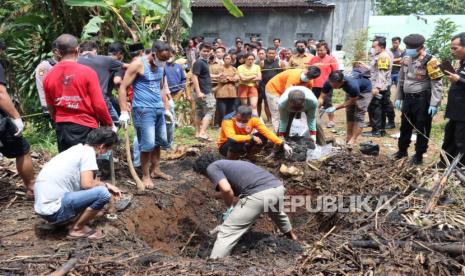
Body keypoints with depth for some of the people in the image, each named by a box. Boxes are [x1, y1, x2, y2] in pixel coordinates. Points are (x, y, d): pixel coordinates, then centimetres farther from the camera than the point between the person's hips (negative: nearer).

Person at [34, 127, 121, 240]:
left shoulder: (77, 149, 15)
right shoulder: (88, 152, -12)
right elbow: (87, 184, -19)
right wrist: (106, 185, 0)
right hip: (53, 210, -10)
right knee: (103, 193, -18)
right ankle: (77, 229, -1)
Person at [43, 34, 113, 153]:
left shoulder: (49, 75, 2)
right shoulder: (87, 72, -11)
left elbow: (50, 107, 10)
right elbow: (99, 105, -11)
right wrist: (110, 124, 2)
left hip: (61, 128, 4)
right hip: (85, 127, -4)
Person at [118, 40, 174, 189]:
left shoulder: (161, 66, 10)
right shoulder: (138, 64, -12)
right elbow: (123, 87, -12)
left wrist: (167, 109, 19)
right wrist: (124, 112, -18)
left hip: (159, 109, 7)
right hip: (143, 109, -7)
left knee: (159, 141, 14)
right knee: (148, 144, -7)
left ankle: (155, 170, 28)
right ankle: (145, 176, 6)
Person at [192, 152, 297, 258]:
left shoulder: (212, 167, 10)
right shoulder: (232, 163, 34)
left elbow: (226, 189, -9)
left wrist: (229, 208, 10)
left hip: (259, 194, -9)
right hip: (278, 188, 9)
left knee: (227, 232, 2)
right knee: (277, 212, 44)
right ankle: (291, 235, 69)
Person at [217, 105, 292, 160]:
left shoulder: (253, 119, -19)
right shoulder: (228, 120, -31)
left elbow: (266, 132, -22)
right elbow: (232, 138, -45)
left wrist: (282, 144, -31)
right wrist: (251, 137, -37)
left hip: (244, 144, 4)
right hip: (225, 146, -4)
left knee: (263, 138, -19)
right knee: (236, 143, -39)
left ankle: (250, 156, 8)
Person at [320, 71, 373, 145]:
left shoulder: (352, 85, -45)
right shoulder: (328, 83, -32)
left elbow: (352, 101, -28)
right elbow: (321, 97, -26)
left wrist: (335, 108, -33)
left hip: (364, 90, -5)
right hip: (350, 91, 6)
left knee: (359, 115, -13)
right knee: (349, 113, 4)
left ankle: (353, 140, -13)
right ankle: (348, 138, 12)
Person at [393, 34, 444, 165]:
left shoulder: (429, 61, -15)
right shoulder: (406, 59, 6)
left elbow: (437, 84, -14)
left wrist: (434, 104, -19)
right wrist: (398, 97, 14)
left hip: (422, 100, -6)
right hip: (408, 98, 6)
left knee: (422, 128, 4)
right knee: (405, 126, 16)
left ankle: (419, 155, 16)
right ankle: (402, 150, 33)